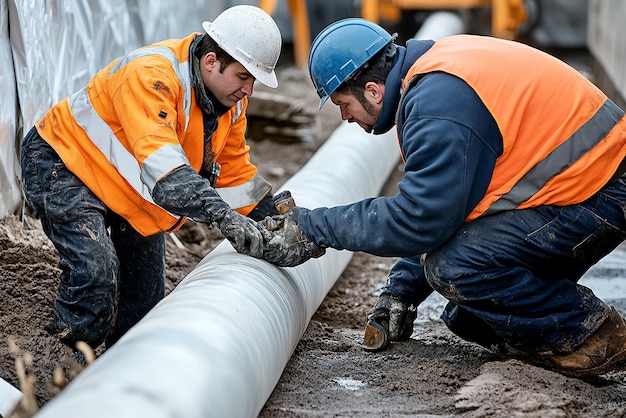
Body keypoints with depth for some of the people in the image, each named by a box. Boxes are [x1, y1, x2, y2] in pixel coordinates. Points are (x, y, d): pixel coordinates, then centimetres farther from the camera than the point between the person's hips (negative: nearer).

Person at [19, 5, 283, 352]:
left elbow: (235, 172, 5)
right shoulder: (151, 76, -35)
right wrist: (223, 216, -56)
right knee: (95, 269, -25)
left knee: (146, 285, 8)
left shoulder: (231, 99, -7)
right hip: (61, 164, -8)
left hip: (131, 187, 9)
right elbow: (161, 163, -48)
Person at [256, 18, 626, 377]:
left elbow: (417, 220, -24)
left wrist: (313, 228, -16)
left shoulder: (439, 105, -25)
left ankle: (588, 332, -7)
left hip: (596, 198, -10)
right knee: (467, 321, 7)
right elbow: (434, 203, 15)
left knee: (453, 265, -23)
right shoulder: (435, 72, 8)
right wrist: (402, 287, 12)